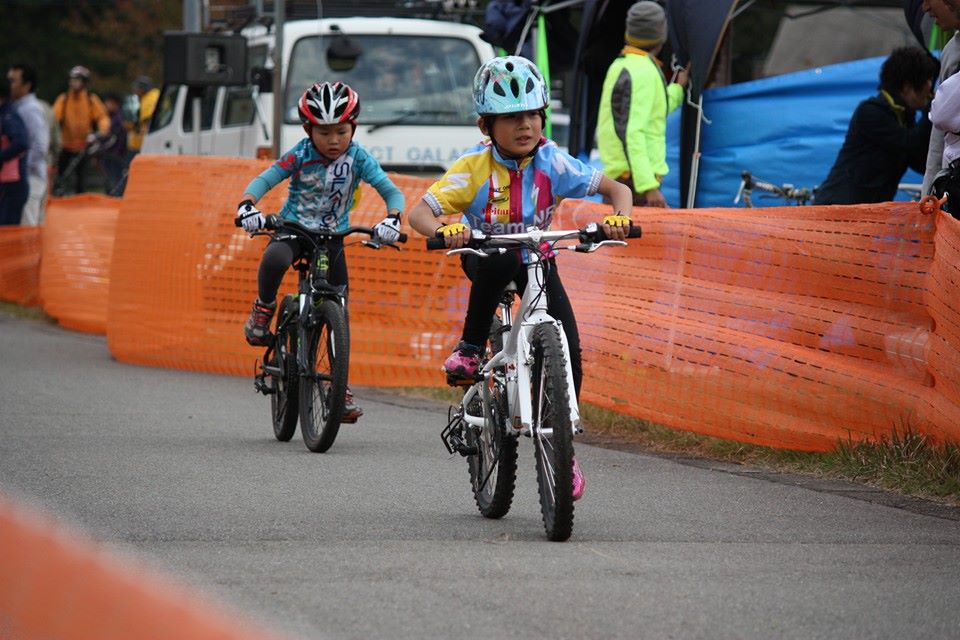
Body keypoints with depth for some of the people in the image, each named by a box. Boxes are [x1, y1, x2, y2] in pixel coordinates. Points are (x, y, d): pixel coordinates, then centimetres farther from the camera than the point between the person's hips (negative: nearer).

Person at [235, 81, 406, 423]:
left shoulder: (358, 158, -12)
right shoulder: (301, 155, -14)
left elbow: (391, 191, -16)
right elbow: (264, 180, -20)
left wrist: (392, 219, -37)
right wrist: (247, 206, -41)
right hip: (293, 228, -2)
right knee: (274, 258, -37)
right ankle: (263, 309, -6)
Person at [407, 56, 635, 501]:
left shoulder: (552, 164, -18)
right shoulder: (473, 168, -23)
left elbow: (615, 188, -14)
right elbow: (419, 212, -28)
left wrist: (618, 217, -37)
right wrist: (442, 230, -51)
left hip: (535, 259, 2)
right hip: (485, 256, -2)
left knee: (567, 352, -14)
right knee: (500, 260, -41)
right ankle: (469, 348, -21)